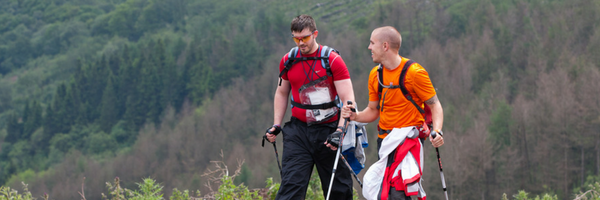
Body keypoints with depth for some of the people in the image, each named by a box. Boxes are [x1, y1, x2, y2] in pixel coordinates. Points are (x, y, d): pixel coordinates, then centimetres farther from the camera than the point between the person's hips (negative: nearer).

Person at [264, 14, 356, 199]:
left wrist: (340, 130, -22)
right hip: (298, 130, 2)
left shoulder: (332, 60, -9)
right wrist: (276, 125, 11)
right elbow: (281, 93, 19)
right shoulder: (288, 61, 4)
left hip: (328, 130, -2)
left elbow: (348, 99, -12)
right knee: (290, 184, -9)